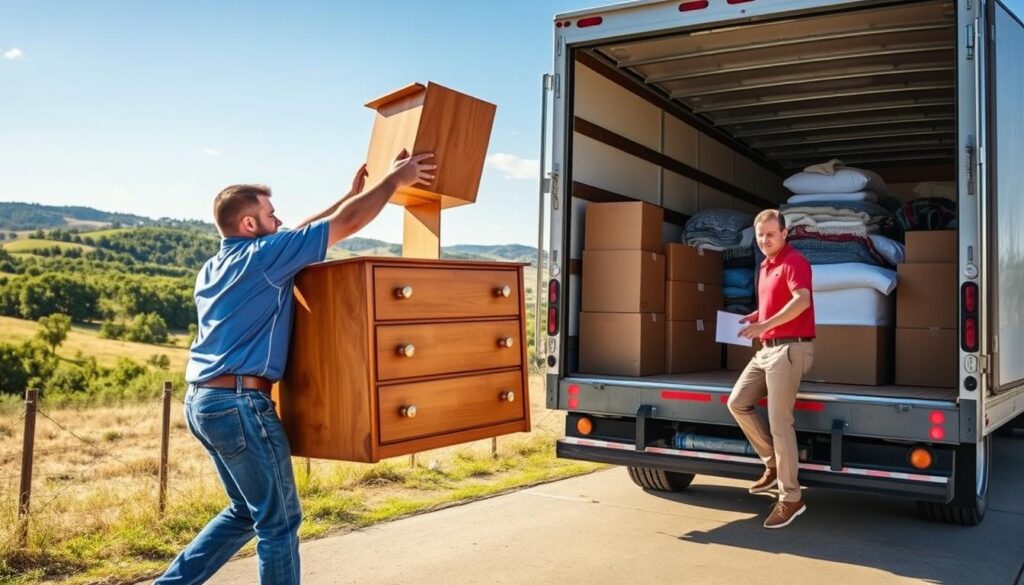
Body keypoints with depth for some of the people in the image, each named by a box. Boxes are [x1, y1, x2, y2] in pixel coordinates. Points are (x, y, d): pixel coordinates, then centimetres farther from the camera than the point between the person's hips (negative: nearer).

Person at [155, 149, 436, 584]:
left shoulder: (213, 267, 16)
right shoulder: (262, 256, -10)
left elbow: (295, 237, 25)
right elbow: (347, 224, -9)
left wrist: (349, 195, 29)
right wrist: (395, 178, 3)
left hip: (202, 401, 9)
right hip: (240, 404, -9)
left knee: (247, 511, 21)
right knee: (279, 520, 3)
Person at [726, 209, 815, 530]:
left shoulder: (794, 261, -10)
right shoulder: (765, 266, 18)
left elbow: (802, 300, -27)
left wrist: (765, 324, -30)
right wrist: (751, 318, 11)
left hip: (790, 348, -9)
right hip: (767, 349, 9)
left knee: (779, 422, -10)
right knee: (737, 403, 6)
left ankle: (791, 498, -2)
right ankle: (773, 463, 17)